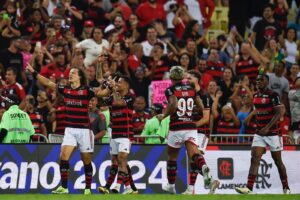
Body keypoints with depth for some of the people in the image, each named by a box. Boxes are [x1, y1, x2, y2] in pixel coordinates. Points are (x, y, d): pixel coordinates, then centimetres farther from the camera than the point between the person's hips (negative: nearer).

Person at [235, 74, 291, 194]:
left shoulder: (273, 95, -12)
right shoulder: (255, 95, 9)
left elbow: (279, 113, -18)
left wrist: (267, 127, -24)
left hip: (273, 133, -6)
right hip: (259, 133, 6)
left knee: (278, 161, 5)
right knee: (254, 159, -9)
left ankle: (286, 188, 19)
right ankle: (249, 188, -17)